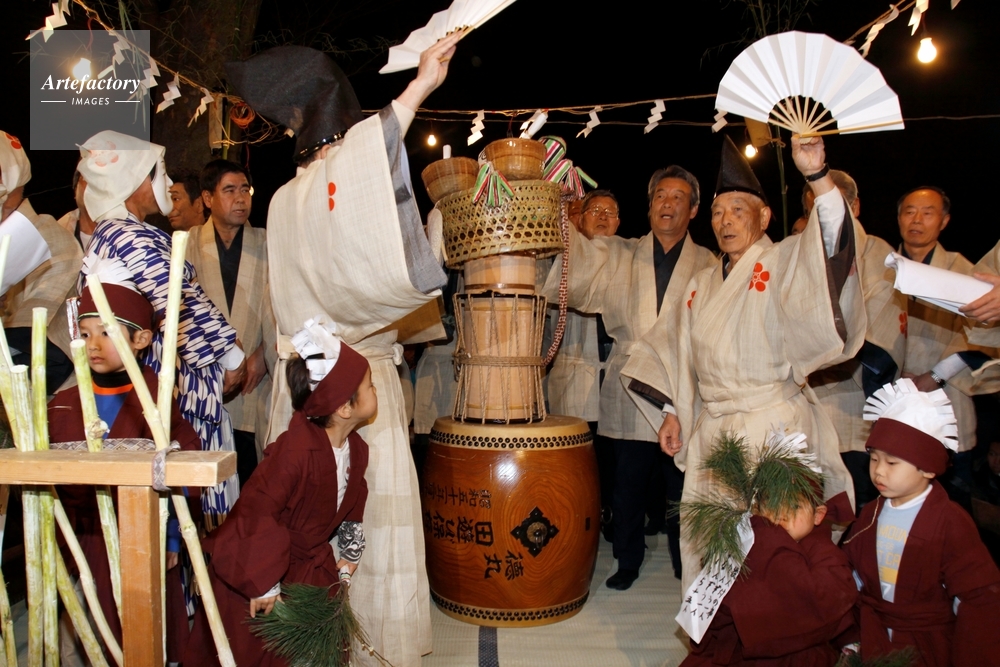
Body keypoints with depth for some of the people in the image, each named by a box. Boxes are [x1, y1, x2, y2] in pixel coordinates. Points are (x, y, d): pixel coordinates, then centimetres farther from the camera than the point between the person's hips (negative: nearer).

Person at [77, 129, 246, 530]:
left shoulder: (106, 235, 15)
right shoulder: (135, 240, -16)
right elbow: (182, 309, -20)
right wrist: (231, 357, -8)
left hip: (143, 378, 10)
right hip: (176, 381, -10)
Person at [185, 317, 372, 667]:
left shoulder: (356, 448, -5)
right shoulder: (296, 450, -32)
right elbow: (257, 510, -32)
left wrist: (348, 558, 13)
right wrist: (264, 585, -25)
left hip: (313, 567, 7)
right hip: (255, 572, -7)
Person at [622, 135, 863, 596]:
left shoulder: (783, 264, -2)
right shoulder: (701, 286, 15)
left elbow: (831, 244, -23)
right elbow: (683, 358, 19)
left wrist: (818, 176, -36)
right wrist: (672, 412, 11)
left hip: (773, 426, -5)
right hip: (712, 431, 6)